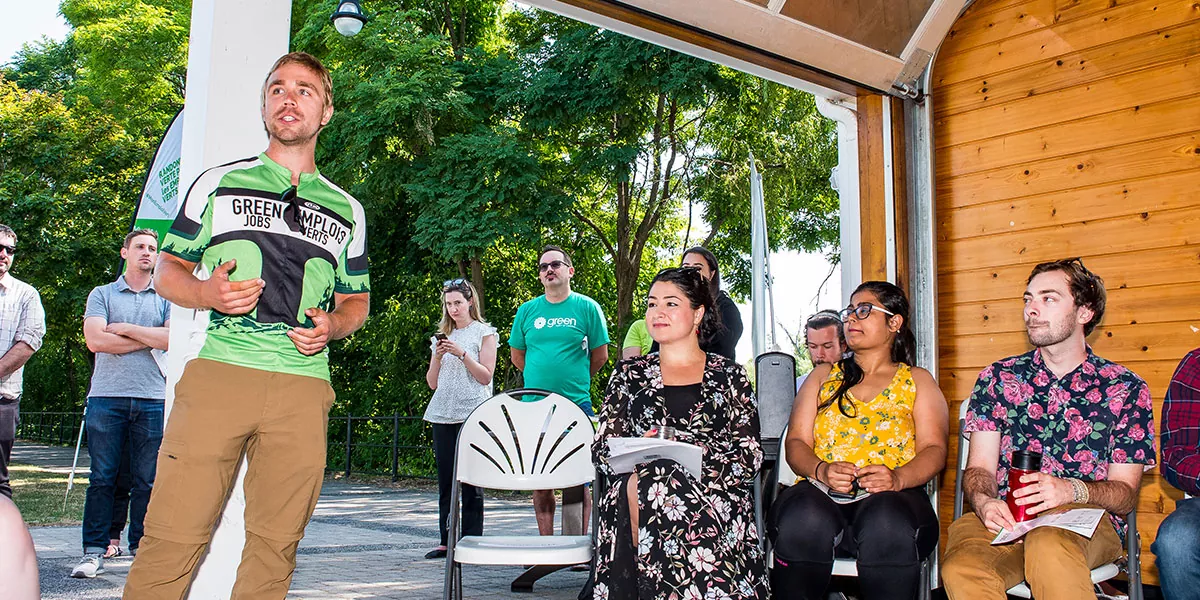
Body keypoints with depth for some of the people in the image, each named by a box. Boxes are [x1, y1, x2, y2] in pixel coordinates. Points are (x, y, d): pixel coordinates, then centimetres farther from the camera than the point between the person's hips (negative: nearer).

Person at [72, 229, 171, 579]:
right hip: (107, 396, 0)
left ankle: (141, 549, 10)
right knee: (102, 478, 0)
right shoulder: (102, 295, 11)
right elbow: (95, 340, -4)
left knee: (146, 481, 2)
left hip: (152, 399, 1)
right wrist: (150, 338, -3)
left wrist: (124, 328, -3)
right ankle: (94, 551, 5)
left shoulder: (166, 298, 12)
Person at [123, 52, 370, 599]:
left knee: (276, 543, 2)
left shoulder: (346, 211, 19)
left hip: (304, 385, 2)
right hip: (218, 373, -2)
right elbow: (167, 271, 15)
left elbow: (356, 301, 24)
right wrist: (207, 294, -7)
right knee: (173, 536, -7)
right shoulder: (218, 183, 14)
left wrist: (331, 325, 2)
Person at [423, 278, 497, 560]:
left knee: (470, 480, -5)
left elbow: (485, 376, -3)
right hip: (443, 414, 5)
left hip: (472, 413, -5)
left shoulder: (484, 333, 4)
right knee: (446, 480, 5)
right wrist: (437, 357, -2)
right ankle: (447, 540, 10)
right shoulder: (442, 336, 18)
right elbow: (432, 383, 15)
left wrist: (462, 353, -12)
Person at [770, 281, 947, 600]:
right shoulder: (823, 376, 26)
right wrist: (821, 470, -10)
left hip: (893, 498, -1)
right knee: (804, 520, -36)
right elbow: (796, 442, 14)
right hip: (821, 492, 1)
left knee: (887, 524, -38)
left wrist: (898, 477, -15)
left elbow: (934, 449, 8)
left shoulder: (918, 380, 22)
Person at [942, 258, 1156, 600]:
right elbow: (979, 468, 9)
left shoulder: (1125, 389, 9)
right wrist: (983, 501, -15)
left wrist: (1073, 490, -15)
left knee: (1049, 544, -39)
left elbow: (1126, 492, 7)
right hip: (1004, 519, 2)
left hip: (1085, 521, -1)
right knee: (960, 569, -33)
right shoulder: (998, 378, 14)